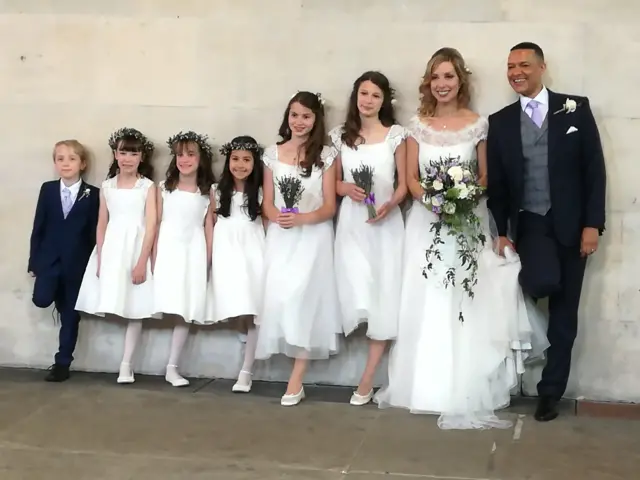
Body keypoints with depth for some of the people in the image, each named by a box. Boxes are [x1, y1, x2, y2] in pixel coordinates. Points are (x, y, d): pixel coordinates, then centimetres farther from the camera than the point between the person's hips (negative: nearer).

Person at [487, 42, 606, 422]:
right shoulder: (500, 121, 6)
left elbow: (594, 168, -2)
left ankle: (550, 392, 17)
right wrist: (501, 232, -2)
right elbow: (496, 182, 6)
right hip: (530, 222, 0)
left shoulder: (576, 108, 1)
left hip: (570, 224, 0)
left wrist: (592, 224, -9)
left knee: (564, 314, 5)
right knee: (543, 283, -30)